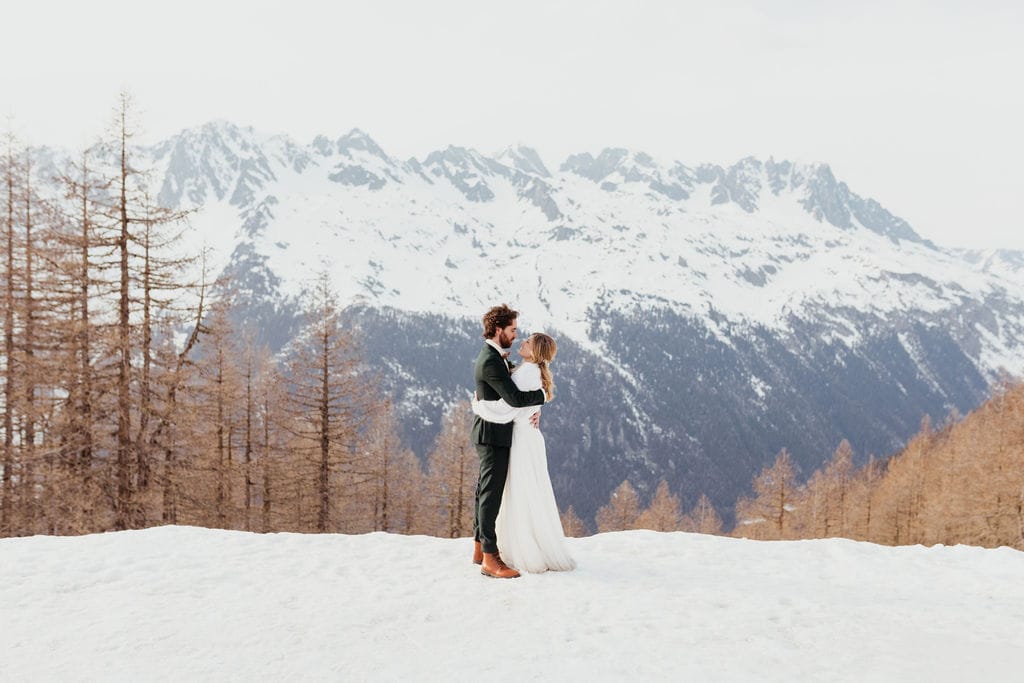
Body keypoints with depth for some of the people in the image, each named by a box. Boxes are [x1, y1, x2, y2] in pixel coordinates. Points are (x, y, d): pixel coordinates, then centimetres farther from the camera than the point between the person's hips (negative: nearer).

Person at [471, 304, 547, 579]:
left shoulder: (493, 356, 12)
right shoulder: (491, 362, -21)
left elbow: (511, 392, 15)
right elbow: (514, 398, -27)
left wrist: (531, 409, -3)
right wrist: (541, 395, -11)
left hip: (491, 434, 10)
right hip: (494, 435, -10)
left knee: (485, 490, 16)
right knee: (491, 493, -7)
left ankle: (480, 548, 25)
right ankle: (490, 559, -4)